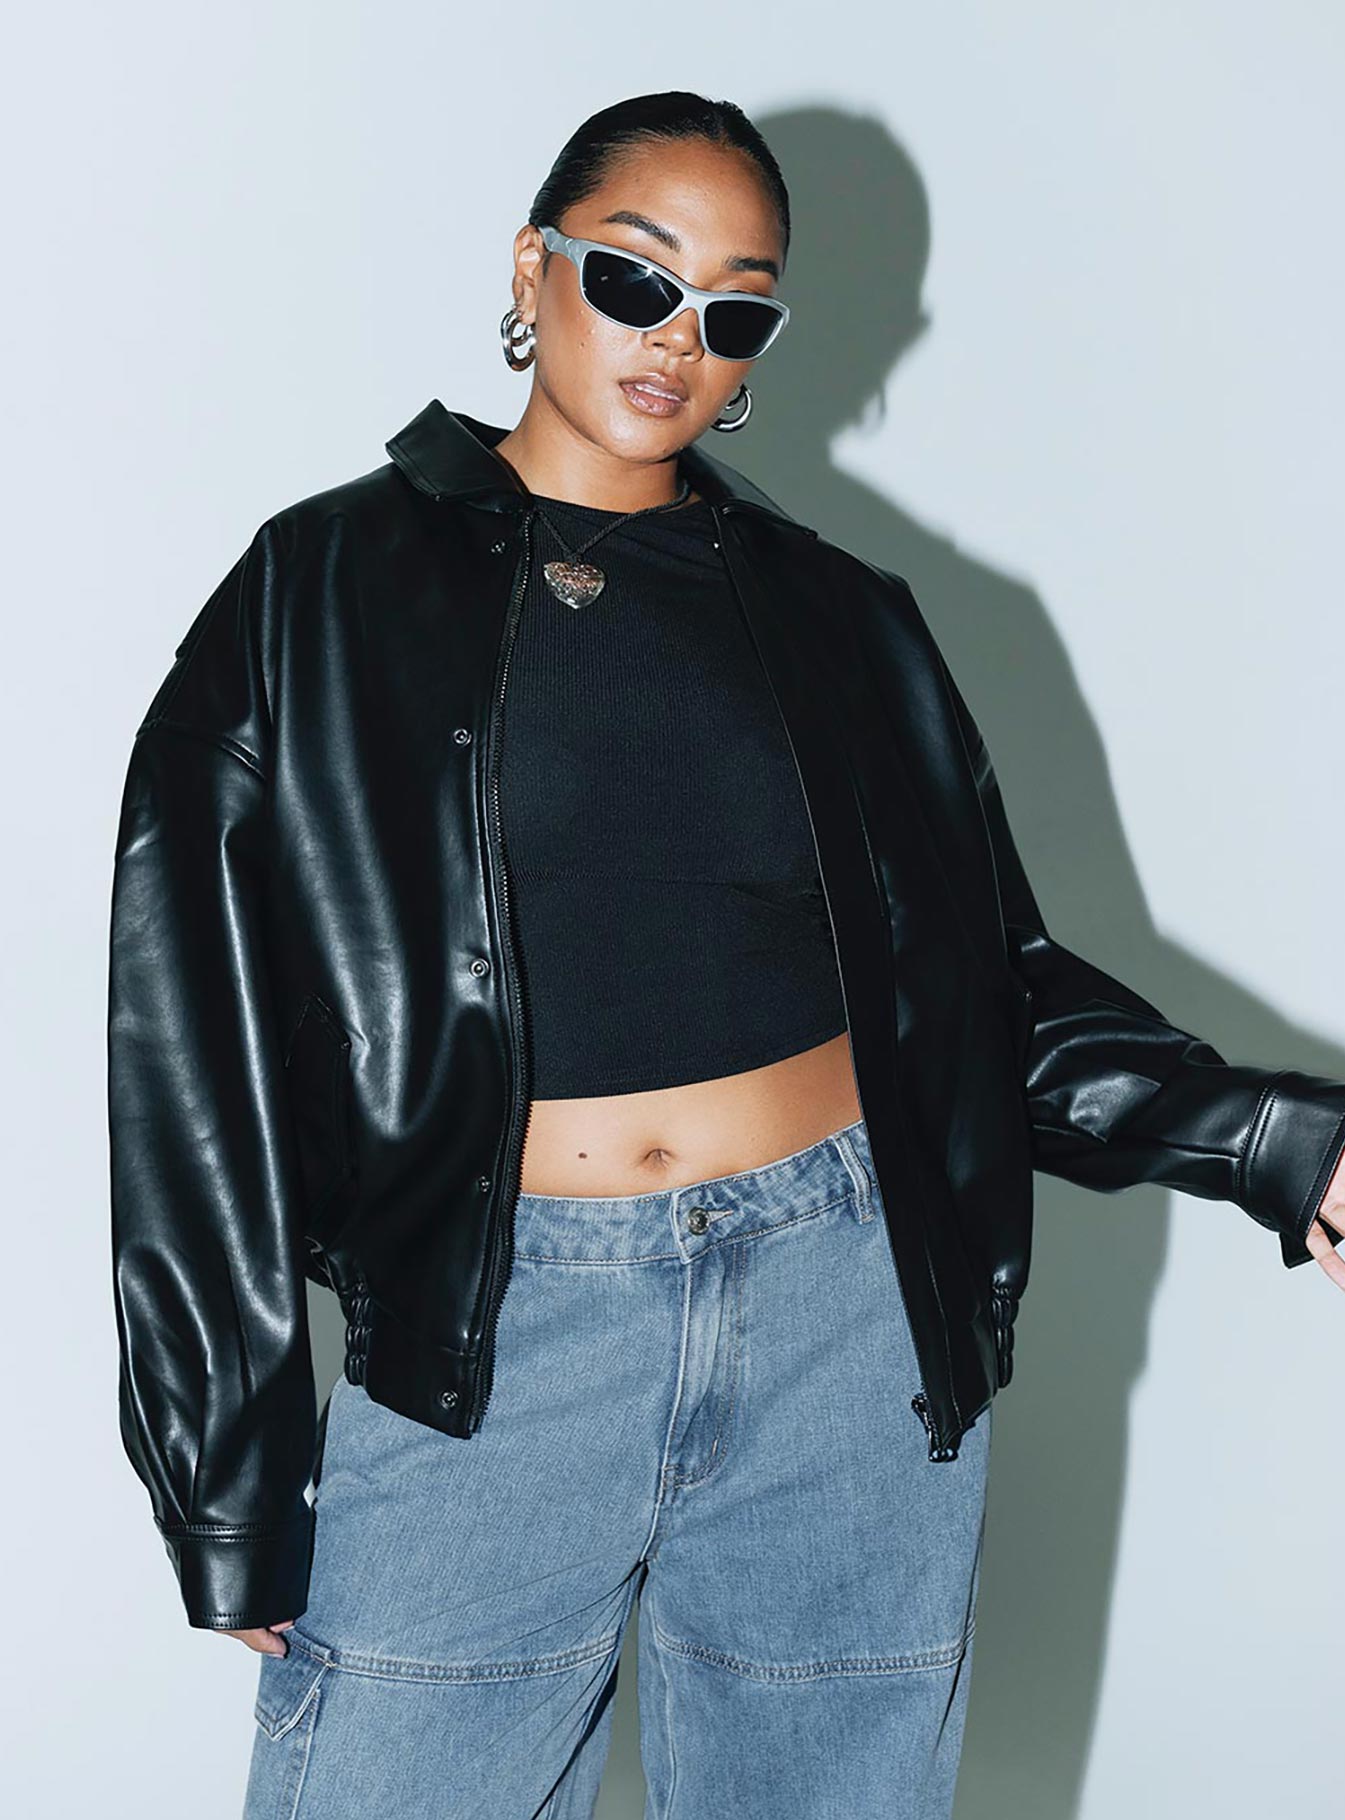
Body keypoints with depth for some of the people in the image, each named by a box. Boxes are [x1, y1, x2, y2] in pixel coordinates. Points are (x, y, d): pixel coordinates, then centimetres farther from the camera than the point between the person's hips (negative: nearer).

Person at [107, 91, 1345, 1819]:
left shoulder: (837, 617, 10)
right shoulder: (327, 592, 3)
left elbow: (999, 988, 12)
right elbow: (197, 1048, 1)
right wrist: (232, 1489, -1)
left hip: (849, 1335, 2)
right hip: (491, 1353, -2)